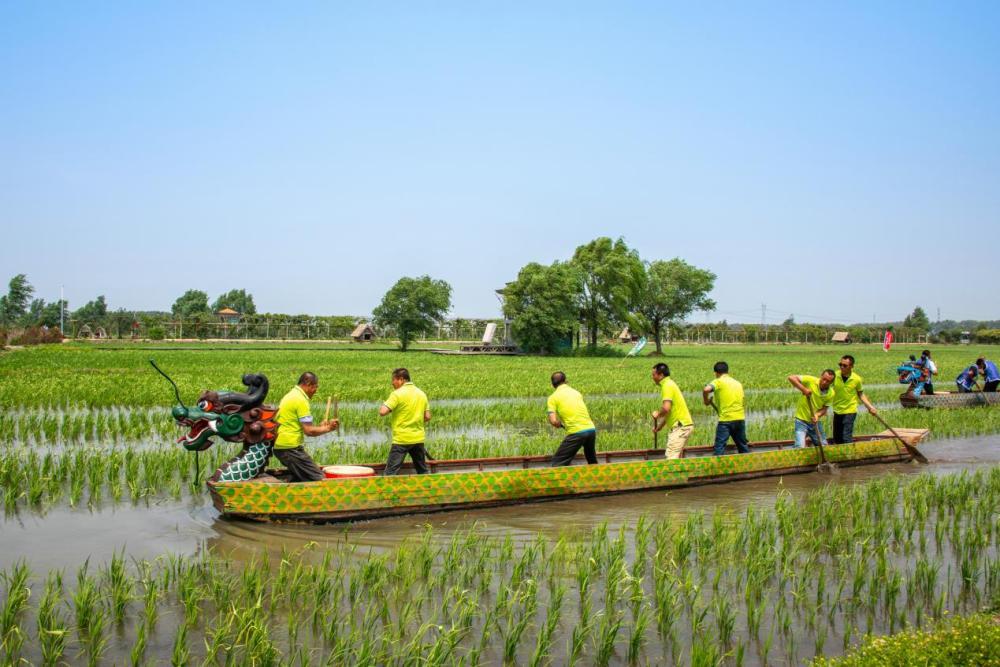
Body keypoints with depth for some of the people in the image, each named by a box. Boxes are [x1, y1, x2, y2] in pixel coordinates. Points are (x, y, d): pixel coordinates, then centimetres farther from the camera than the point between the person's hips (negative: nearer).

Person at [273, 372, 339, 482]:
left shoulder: (290, 395, 16)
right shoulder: (301, 400, -15)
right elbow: (309, 431, -17)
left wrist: (320, 427, 17)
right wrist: (327, 428, -3)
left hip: (279, 446, 10)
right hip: (290, 447, -10)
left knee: (300, 477, 21)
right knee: (319, 479, -8)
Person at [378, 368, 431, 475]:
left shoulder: (397, 394, -10)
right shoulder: (421, 394, 9)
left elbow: (383, 412, -19)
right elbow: (427, 417, 9)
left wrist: (381, 406, 3)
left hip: (401, 439, -6)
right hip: (418, 438, 6)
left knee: (391, 472, -4)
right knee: (423, 471, 17)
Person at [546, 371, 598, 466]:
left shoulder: (553, 397, 3)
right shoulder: (576, 392, 19)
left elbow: (553, 421, -7)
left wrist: (561, 425, 12)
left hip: (576, 432, -5)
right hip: (591, 429, 6)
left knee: (557, 463, 0)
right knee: (592, 462, 27)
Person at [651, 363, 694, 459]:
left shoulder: (667, 386, -13)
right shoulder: (669, 384, 18)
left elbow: (666, 408, -26)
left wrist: (658, 414, -6)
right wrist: (659, 426, 21)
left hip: (681, 426, -10)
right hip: (682, 425, 10)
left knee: (672, 457, -13)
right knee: (677, 457, 15)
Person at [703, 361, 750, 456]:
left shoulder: (718, 381, -2)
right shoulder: (737, 383, 17)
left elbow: (706, 390, -21)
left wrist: (706, 401, -3)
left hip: (726, 419, -6)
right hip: (740, 418, 6)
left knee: (719, 448, -5)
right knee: (743, 447, 18)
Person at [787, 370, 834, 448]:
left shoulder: (831, 393, -4)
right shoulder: (810, 381, -16)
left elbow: (824, 408, 0)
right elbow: (791, 378, -22)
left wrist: (818, 415, -22)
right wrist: (803, 389, -32)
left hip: (815, 422, 5)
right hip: (802, 420, -5)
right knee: (800, 447, -20)